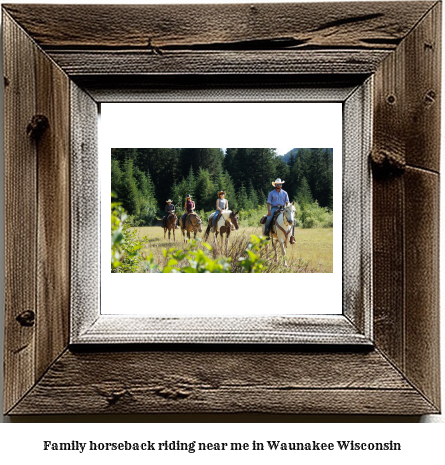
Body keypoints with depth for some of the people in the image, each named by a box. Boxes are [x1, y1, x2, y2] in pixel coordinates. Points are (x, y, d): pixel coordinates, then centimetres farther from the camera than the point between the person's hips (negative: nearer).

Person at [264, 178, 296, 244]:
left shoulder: (284, 193, 17)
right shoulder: (271, 193, 11)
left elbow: (287, 202, 13)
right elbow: (269, 202, 5)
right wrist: (269, 210, -12)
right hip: (274, 208, -2)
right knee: (268, 219, -31)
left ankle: (292, 236, -9)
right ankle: (266, 234, -20)